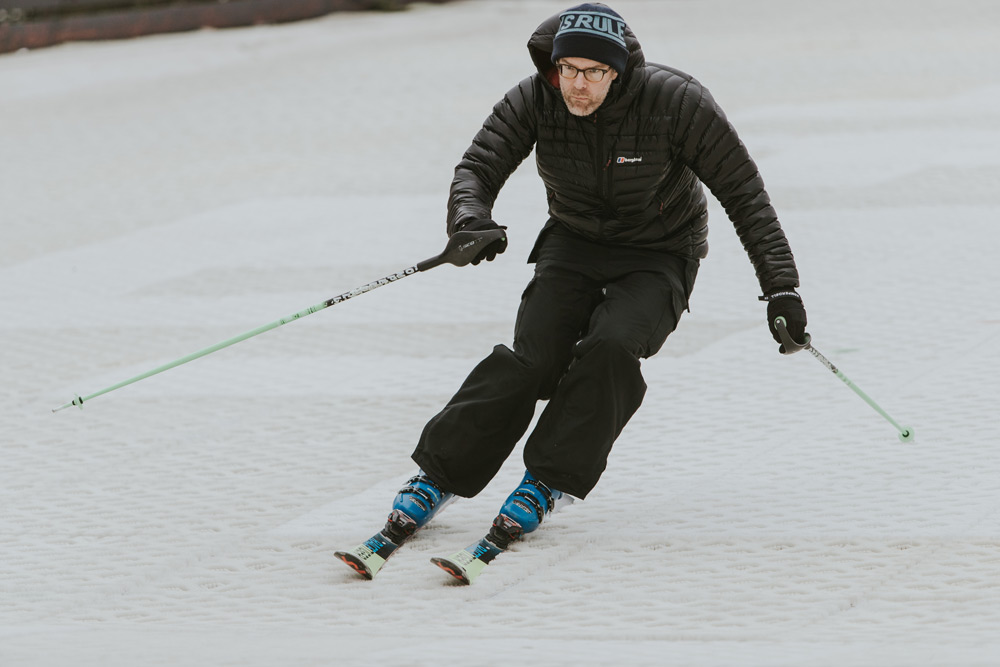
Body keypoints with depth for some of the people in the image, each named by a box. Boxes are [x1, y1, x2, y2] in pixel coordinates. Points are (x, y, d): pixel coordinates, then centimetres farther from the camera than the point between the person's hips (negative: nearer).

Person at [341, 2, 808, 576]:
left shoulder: (674, 102, -24)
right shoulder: (535, 101, -16)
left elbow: (743, 190, -19)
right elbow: (480, 165, -16)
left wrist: (781, 286, -21)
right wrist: (470, 221, -41)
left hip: (659, 258, -2)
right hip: (573, 245, 2)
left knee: (610, 347, -29)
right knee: (531, 358, -17)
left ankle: (549, 483, -17)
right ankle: (439, 475, -6)